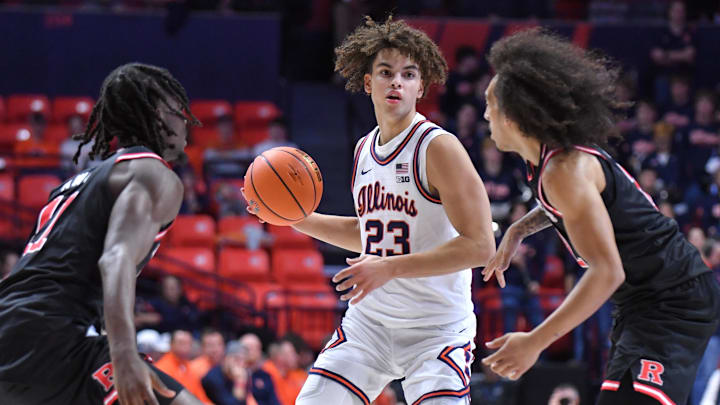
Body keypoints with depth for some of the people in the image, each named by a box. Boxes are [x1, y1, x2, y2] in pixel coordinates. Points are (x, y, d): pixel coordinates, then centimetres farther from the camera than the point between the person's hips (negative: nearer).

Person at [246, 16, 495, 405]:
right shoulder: (365, 148, 9)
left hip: (437, 326, -6)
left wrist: (391, 268, -23)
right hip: (369, 319, 6)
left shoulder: (438, 147, -14)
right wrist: (298, 219, 14)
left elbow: (479, 246, -21)